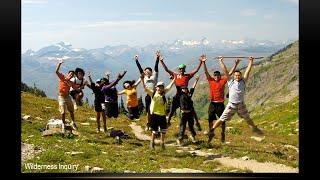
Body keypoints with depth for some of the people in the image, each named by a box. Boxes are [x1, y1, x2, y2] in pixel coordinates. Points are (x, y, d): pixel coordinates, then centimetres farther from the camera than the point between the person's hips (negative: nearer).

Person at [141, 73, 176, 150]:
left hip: (162, 115, 4)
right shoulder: (152, 93, -4)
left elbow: (170, 86, 10)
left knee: (163, 130, 8)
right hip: (154, 114, -4)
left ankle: (162, 142, 28)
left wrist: (174, 78, 8)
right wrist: (142, 80, -27)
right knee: (154, 131, 4)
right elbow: (145, 88, -15)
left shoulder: (164, 93, 6)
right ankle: (152, 142, 26)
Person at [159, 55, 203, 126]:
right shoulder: (175, 75, 4)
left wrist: (201, 62, -7)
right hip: (177, 95, 0)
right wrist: (161, 61, -3)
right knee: (172, 110, 9)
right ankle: (168, 122, 26)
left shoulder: (188, 76, 3)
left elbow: (196, 70, 1)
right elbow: (166, 69, 2)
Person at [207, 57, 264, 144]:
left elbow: (248, 71, 2)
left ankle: (254, 129, 44)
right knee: (222, 119, -5)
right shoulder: (230, 82, -1)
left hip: (241, 105, 2)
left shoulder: (243, 81, 3)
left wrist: (251, 61, 2)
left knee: (248, 119, 20)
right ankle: (211, 131, 2)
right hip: (231, 105, -2)